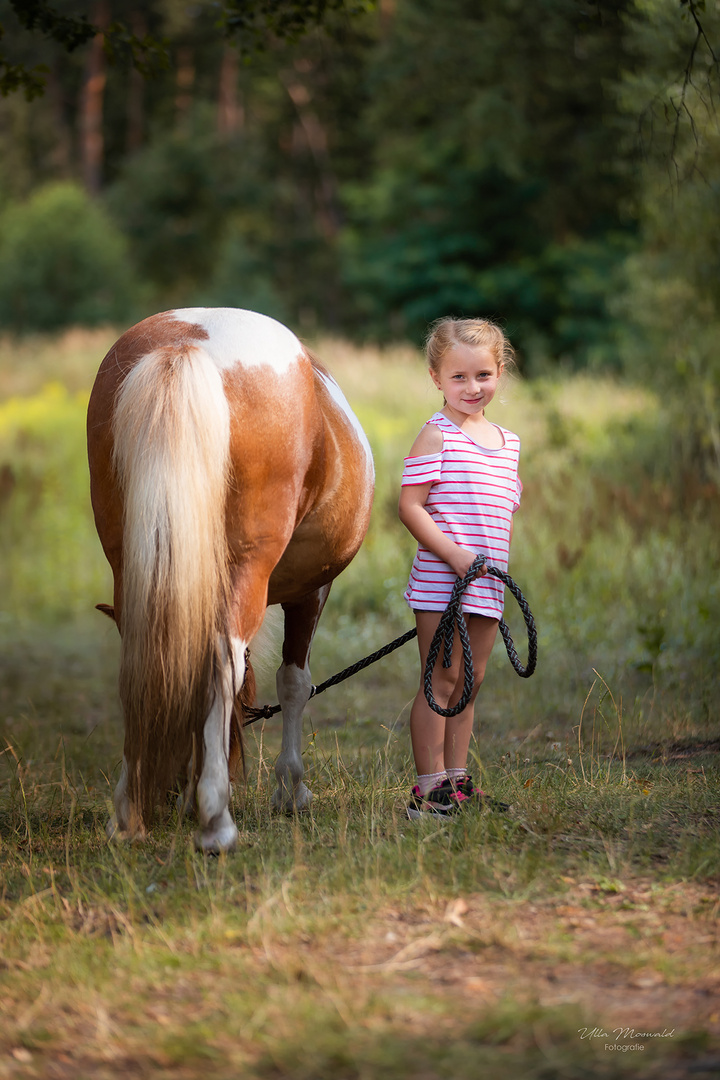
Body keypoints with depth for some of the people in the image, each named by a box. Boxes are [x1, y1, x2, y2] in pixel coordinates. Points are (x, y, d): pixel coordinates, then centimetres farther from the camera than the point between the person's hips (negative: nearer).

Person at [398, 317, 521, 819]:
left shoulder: (508, 441, 15)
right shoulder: (437, 435, -8)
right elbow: (410, 506, -14)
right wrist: (453, 553, -20)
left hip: (487, 586, 7)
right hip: (441, 582, -7)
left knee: (470, 682, 12)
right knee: (442, 681, -5)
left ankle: (458, 781, 20)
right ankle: (430, 788, -1)